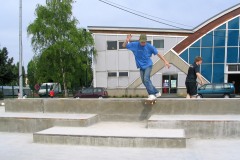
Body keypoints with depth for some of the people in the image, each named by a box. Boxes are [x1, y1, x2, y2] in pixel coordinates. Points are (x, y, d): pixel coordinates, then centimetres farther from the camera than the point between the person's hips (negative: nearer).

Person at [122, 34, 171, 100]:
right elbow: (124, 46, 2)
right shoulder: (135, 45, -5)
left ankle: (152, 95, -18)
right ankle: (157, 92, 19)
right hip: (141, 67, 4)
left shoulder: (149, 46, -10)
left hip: (148, 65, -4)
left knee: (146, 79, -22)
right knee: (144, 81, 6)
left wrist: (165, 61, -9)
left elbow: (158, 54, -5)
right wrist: (127, 40, -19)